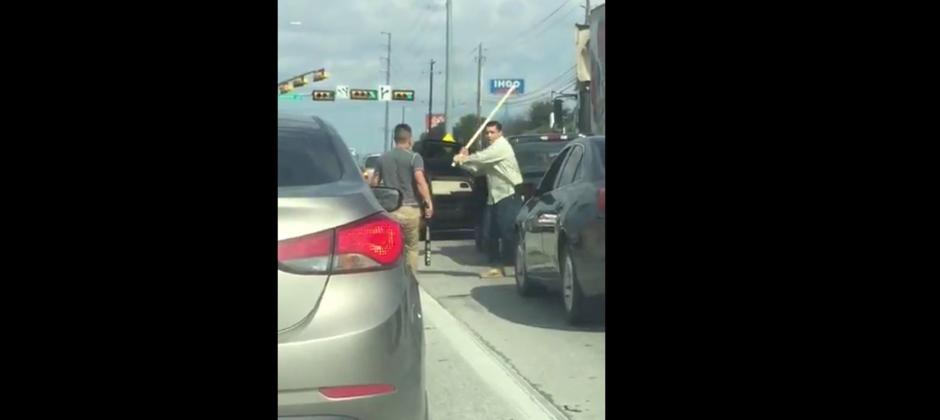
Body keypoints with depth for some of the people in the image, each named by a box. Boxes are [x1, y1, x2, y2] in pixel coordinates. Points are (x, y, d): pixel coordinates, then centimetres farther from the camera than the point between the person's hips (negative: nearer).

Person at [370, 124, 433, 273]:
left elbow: (373, 183, 14)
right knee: (411, 247, 9)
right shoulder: (414, 157, -5)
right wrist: (428, 202, -15)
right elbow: (420, 181, -18)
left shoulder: (383, 158, 9)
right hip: (410, 208, -3)